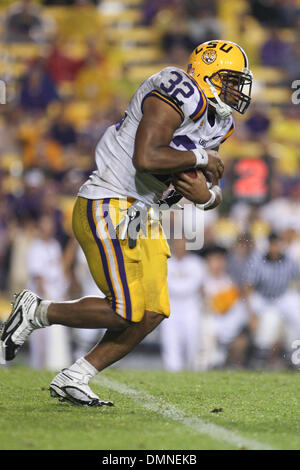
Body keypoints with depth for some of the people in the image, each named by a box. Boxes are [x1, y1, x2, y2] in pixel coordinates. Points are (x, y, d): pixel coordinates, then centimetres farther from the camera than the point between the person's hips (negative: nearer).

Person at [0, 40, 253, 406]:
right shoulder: (176, 95, -16)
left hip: (138, 214, 10)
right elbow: (146, 158, -29)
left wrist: (205, 194, -6)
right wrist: (200, 158, -15)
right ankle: (37, 312, 4)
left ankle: (72, 379, 11)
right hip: (106, 209, -10)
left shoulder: (216, 123, 14)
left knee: (152, 313, 5)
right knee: (125, 313, -13)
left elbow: (213, 194, 19)